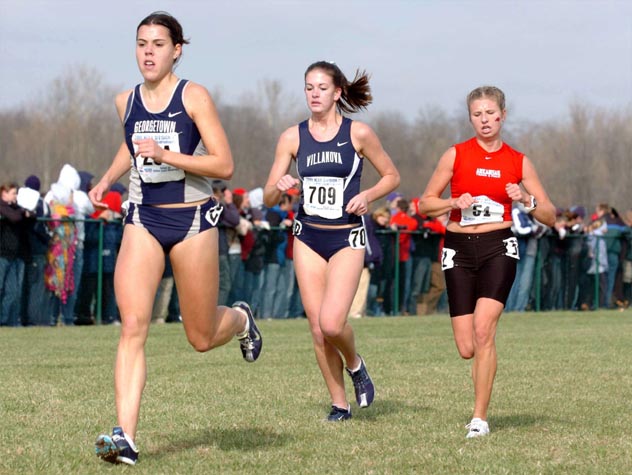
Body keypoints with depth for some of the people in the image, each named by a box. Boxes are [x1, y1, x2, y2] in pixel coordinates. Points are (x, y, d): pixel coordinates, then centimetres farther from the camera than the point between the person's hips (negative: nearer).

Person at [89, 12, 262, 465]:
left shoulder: (194, 96, -8)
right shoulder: (126, 101, 6)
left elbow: (225, 165, -12)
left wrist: (165, 155, -22)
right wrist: (107, 179, 15)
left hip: (192, 219, -3)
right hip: (142, 219, 3)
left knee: (201, 339, 7)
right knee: (133, 326, -16)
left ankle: (241, 319, 44)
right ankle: (126, 437, -21)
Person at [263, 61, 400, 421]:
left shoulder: (359, 134, -3)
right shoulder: (293, 138, 3)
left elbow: (392, 176, 8)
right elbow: (269, 198, 5)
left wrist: (368, 195, -10)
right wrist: (280, 187, -18)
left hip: (347, 237, -3)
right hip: (308, 237, 3)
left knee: (332, 322, -18)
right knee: (317, 329, 1)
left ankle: (355, 364, 14)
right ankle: (340, 404, 15)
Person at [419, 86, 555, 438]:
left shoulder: (518, 162, 5)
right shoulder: (456, 155, 2)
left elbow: (550, 216, 6)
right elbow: (425, 203, 7)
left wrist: (526, 200, -14)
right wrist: (454, 202, -12)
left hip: (499, 247, -1)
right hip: (459, 250, 1)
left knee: (483, 331, -19)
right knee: (467, 349, -3)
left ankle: (480, 418, -10)